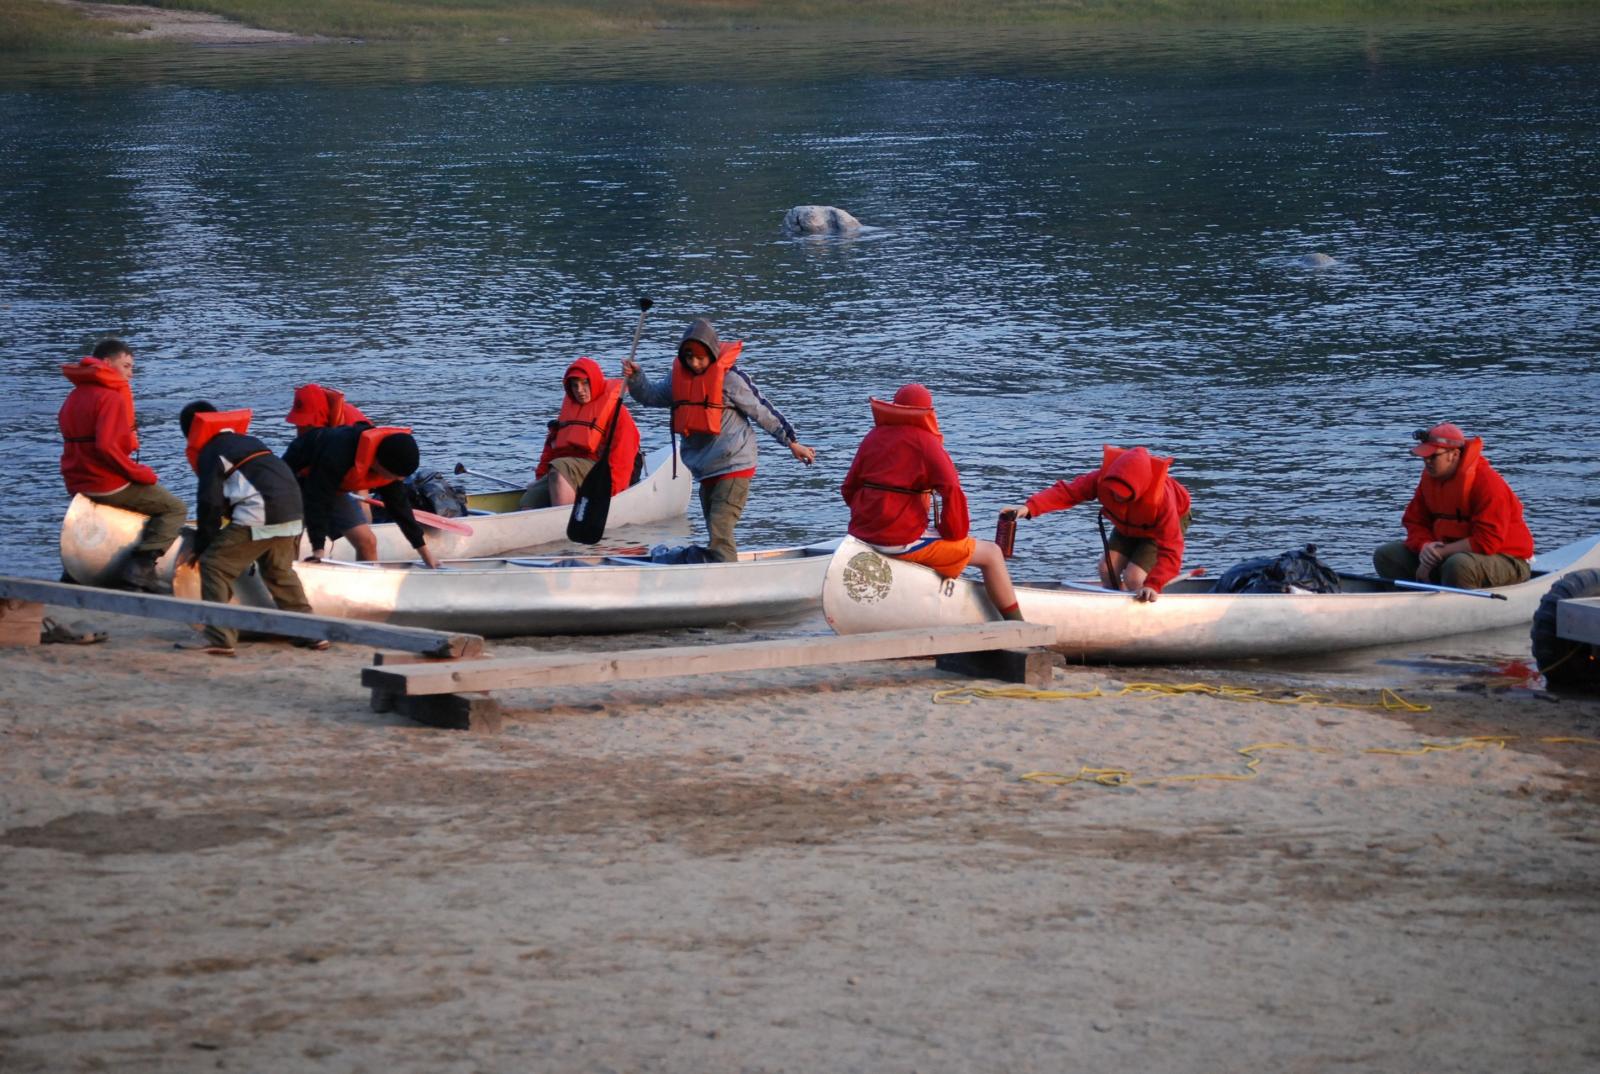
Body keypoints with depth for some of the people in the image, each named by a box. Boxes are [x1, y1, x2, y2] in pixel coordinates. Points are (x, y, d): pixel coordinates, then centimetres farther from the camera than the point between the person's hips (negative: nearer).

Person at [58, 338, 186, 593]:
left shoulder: (75, 397, 14)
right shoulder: (111, 398, -15)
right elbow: (106, 446, -27)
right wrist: (142, 474, -18)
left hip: (78, 483, 9)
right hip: (109, 485, -9)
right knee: (175, 509, -2)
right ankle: (141, 568, -18)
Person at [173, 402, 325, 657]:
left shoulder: (210, 453, 4)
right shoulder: (247, 442, 29)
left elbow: (210, 503, -2)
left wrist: (200, 546, 8)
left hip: (259, 516, -8)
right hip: (293, 512, 8)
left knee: (215, 565, -3)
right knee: (280, 571, 27)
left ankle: (218, 637, -11)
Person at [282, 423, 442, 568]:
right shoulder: (338, 453, -42)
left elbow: (399, 504, -2)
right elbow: (318, 501, -39)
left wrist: (424, 550, 2)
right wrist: (318, 550, -42)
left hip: (332, 486, 7)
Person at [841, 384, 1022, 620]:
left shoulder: (873, 438, 9)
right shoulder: (924, 441, -10)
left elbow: (849, 490, 12)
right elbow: (952, 490, -19)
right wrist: (954, 534, -6)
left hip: (864, 536, 8)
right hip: (903, 542, -8)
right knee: (991, 554, 3)